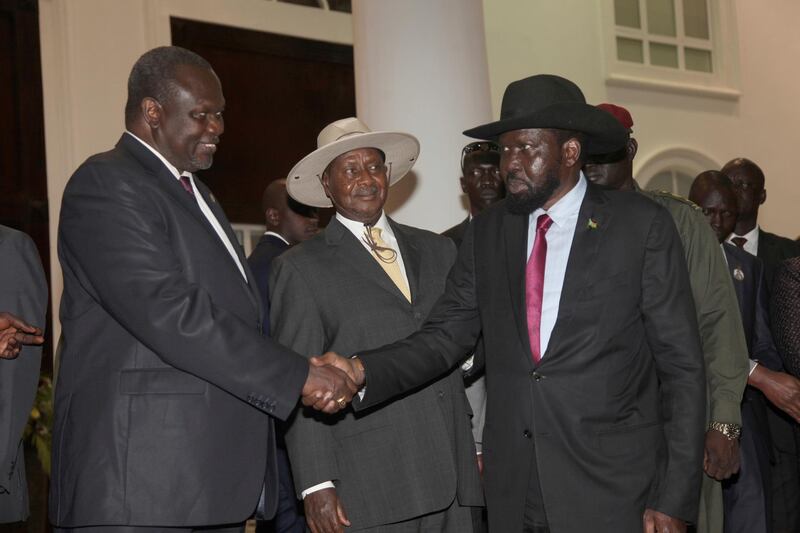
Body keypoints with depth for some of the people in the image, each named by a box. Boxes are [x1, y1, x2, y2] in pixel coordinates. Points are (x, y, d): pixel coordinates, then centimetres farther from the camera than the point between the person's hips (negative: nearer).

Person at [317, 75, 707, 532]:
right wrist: (361, 371, -16)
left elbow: (682, 367, -5)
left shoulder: (642, 226, -4)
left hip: (615, 495, -3)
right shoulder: (488, 233, 7)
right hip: (513, 496, 4)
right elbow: (444, 337, 3)